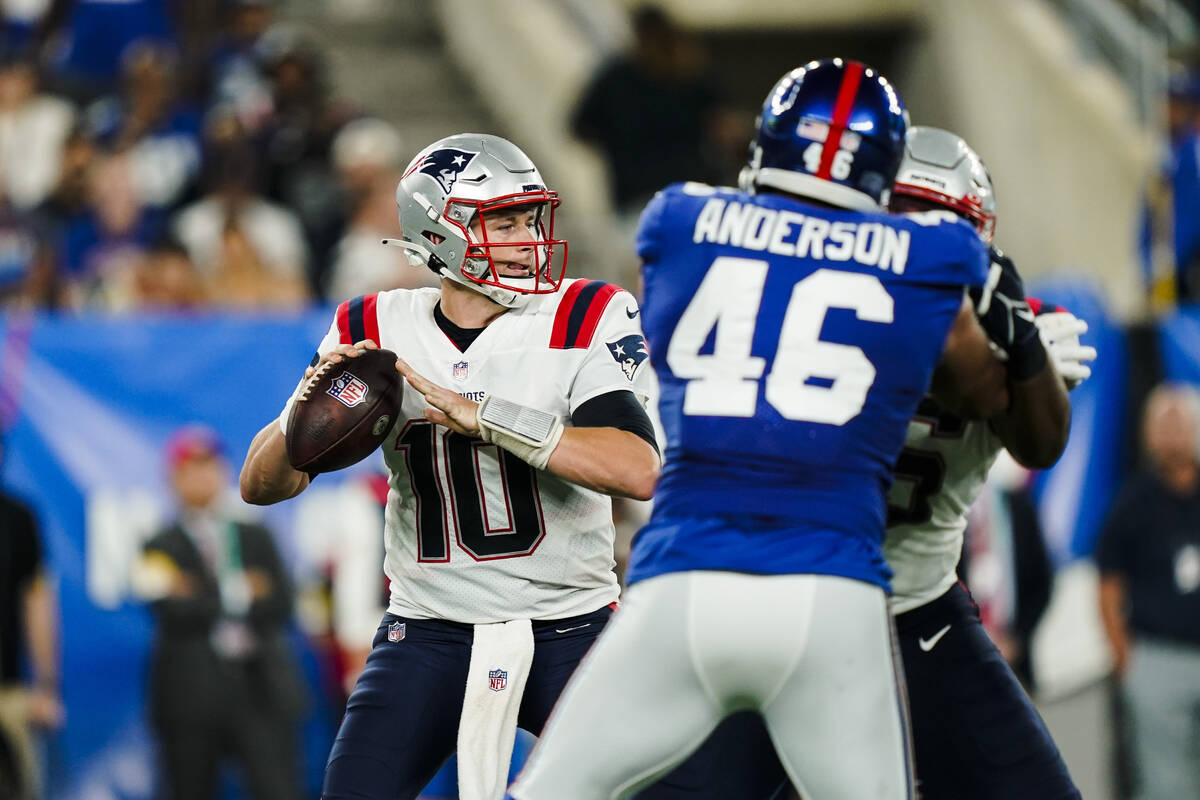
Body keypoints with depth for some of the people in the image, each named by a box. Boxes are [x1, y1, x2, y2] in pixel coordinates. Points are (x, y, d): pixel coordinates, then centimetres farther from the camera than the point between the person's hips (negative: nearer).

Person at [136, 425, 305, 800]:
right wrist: (238, 597, -6)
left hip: (261, 689, 2)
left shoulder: (256, 538, 15)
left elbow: (280, 606, 2)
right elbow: (173, 614, -11)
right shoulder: (162, 547, 5)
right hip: (193, 695, -2)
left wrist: (205, 604, -7)